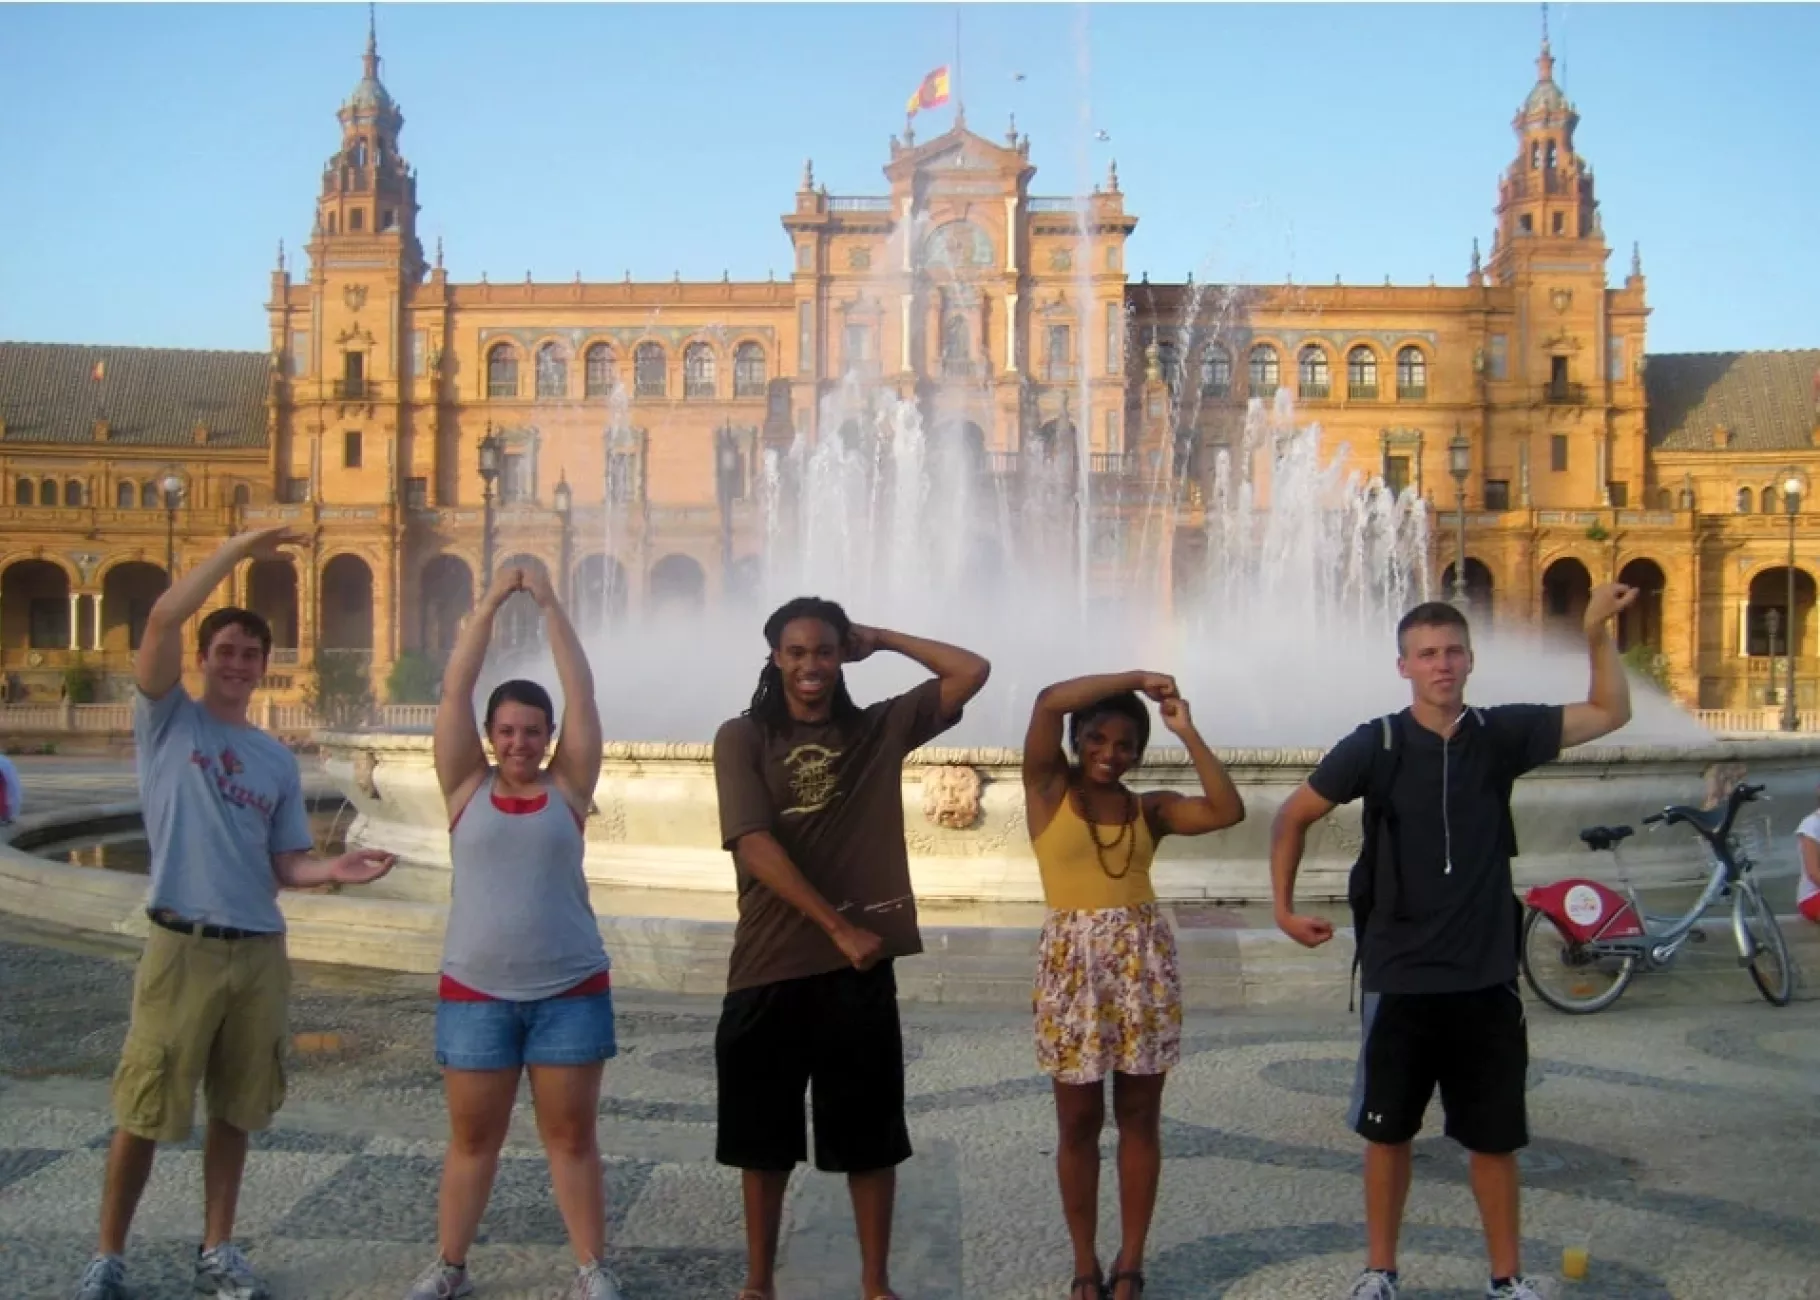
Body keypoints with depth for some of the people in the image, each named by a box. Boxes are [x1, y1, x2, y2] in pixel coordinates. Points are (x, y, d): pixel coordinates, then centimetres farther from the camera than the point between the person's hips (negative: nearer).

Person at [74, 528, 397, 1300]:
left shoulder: (278, 760, 12)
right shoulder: (167, 719, 1)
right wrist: (237, 550, -13)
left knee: (236, 1110, 12)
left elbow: (285, 864, 10)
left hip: (261, 950, 4)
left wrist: (330, 871, -11)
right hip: (182, 946, -4)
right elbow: (162, 619, -14)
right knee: (145, 1111, 1)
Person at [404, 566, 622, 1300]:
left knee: (572, 1136, 7)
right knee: (472, 1137, 10)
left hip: (570, 990, 0)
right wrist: (491, 604, -6)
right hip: (475, 991, 1)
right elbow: (455, 692, -4)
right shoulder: (466, 787, 2)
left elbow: (581, 696, -5)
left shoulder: (568, 788, 1)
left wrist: (549, 606, -5)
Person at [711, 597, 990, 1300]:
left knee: (869, 1134, 8)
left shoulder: (880, 729, 6)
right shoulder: (743, 737, -1)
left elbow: (973, 671, 2)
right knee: (762, 1136, 11)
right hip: (768, 970, -1)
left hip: (860, 971, 1)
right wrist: (837, 926, -16)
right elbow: (754, 847, -12)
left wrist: (879, 638, 3)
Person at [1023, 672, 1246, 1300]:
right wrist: (1138, 678, -8)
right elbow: (1049, 700, -13)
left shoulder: (1150, 807, 8)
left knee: (1139, 1117, 7)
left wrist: (1187, 731, -5)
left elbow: (1228, 810, -8)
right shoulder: (1049, 788, 1)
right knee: (1079, 1122, 6)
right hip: (1073, 962, -2)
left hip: (1144, 961, 2)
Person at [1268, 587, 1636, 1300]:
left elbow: (1610, 712, 3)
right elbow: (1293, 815, 3)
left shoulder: (1500, 734, -2)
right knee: (1388, 1130, 10)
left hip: (1486, 980, 2)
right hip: (1399, 979, -1)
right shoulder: (1376, 745, -8)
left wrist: (1597, 632, -9)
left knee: (1496, 1135, 10)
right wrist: (1283, 906, 0)